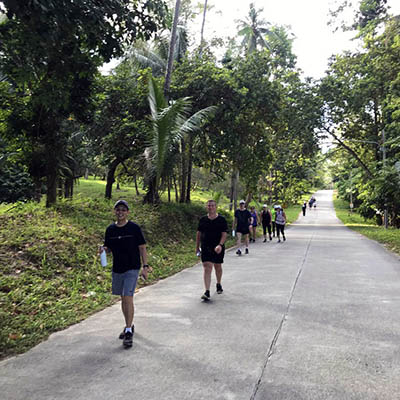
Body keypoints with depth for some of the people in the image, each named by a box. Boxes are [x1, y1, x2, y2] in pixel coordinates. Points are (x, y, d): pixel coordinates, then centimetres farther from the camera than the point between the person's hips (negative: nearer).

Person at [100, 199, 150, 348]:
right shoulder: (110, 229, 5)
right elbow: (108, 248, 13)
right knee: (123, 299, 15)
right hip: (117, 269, 5)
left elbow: (142, 248, -4)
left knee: (128, 297, -13)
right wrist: (104, 249, -11)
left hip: (132, 269, -5)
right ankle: (129, 325, 33)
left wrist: (145, 266, -10)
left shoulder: (134, 228, -7)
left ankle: (128, 331, -5)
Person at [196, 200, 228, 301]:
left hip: (218, 248, 0)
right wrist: (197, 247, 11)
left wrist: (220, 245, -24)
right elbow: (199, 233, 12)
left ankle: (218, 284, 43)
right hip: (205, 248, 0)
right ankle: (207, 292, -15)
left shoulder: (222, 220, -3)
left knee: (218, 267, 16)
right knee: (207, 268, -11)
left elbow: (224, 234, -9)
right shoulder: (203, 219, 5)